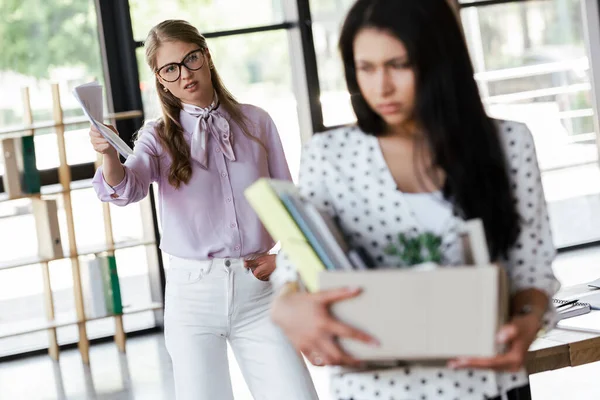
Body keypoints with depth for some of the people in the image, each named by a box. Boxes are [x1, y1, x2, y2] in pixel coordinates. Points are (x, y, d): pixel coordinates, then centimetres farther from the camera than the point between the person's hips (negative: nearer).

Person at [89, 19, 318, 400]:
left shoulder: (256, 122, 7)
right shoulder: (159, 136, 4)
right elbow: (126, 189, -16)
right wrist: (109, 154, -36)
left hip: (256, 287, 1)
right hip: (192, 289, -1)